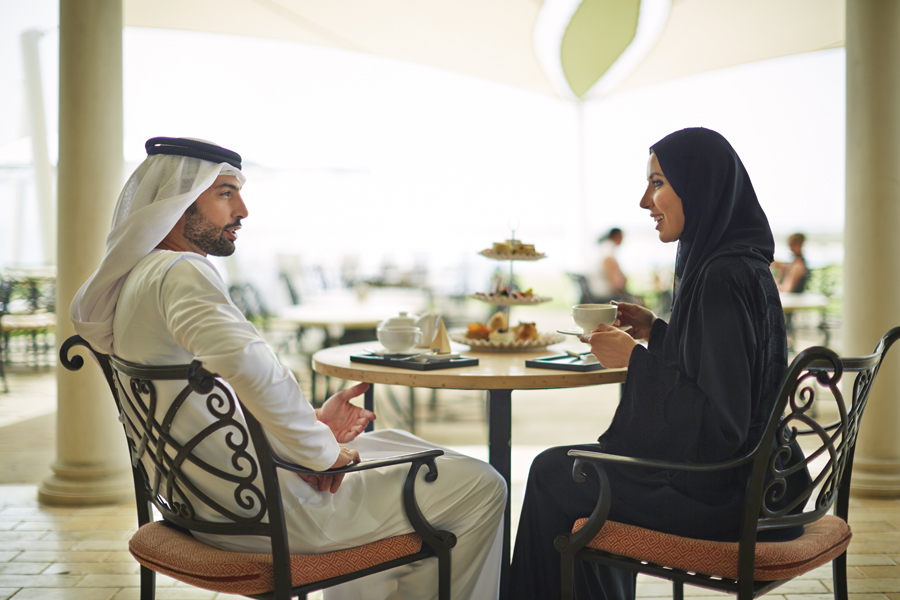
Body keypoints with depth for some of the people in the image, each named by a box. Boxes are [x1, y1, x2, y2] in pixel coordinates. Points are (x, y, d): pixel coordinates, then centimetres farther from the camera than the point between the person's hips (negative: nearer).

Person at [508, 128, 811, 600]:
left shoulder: (722, 280, -25)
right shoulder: (741, 265, 6)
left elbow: (720, 419, -27)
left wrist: (636, 360, -18)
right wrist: (655, 331, 7)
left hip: (719, 494, -9)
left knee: (551, 473, 7)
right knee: (575, 464, 25)